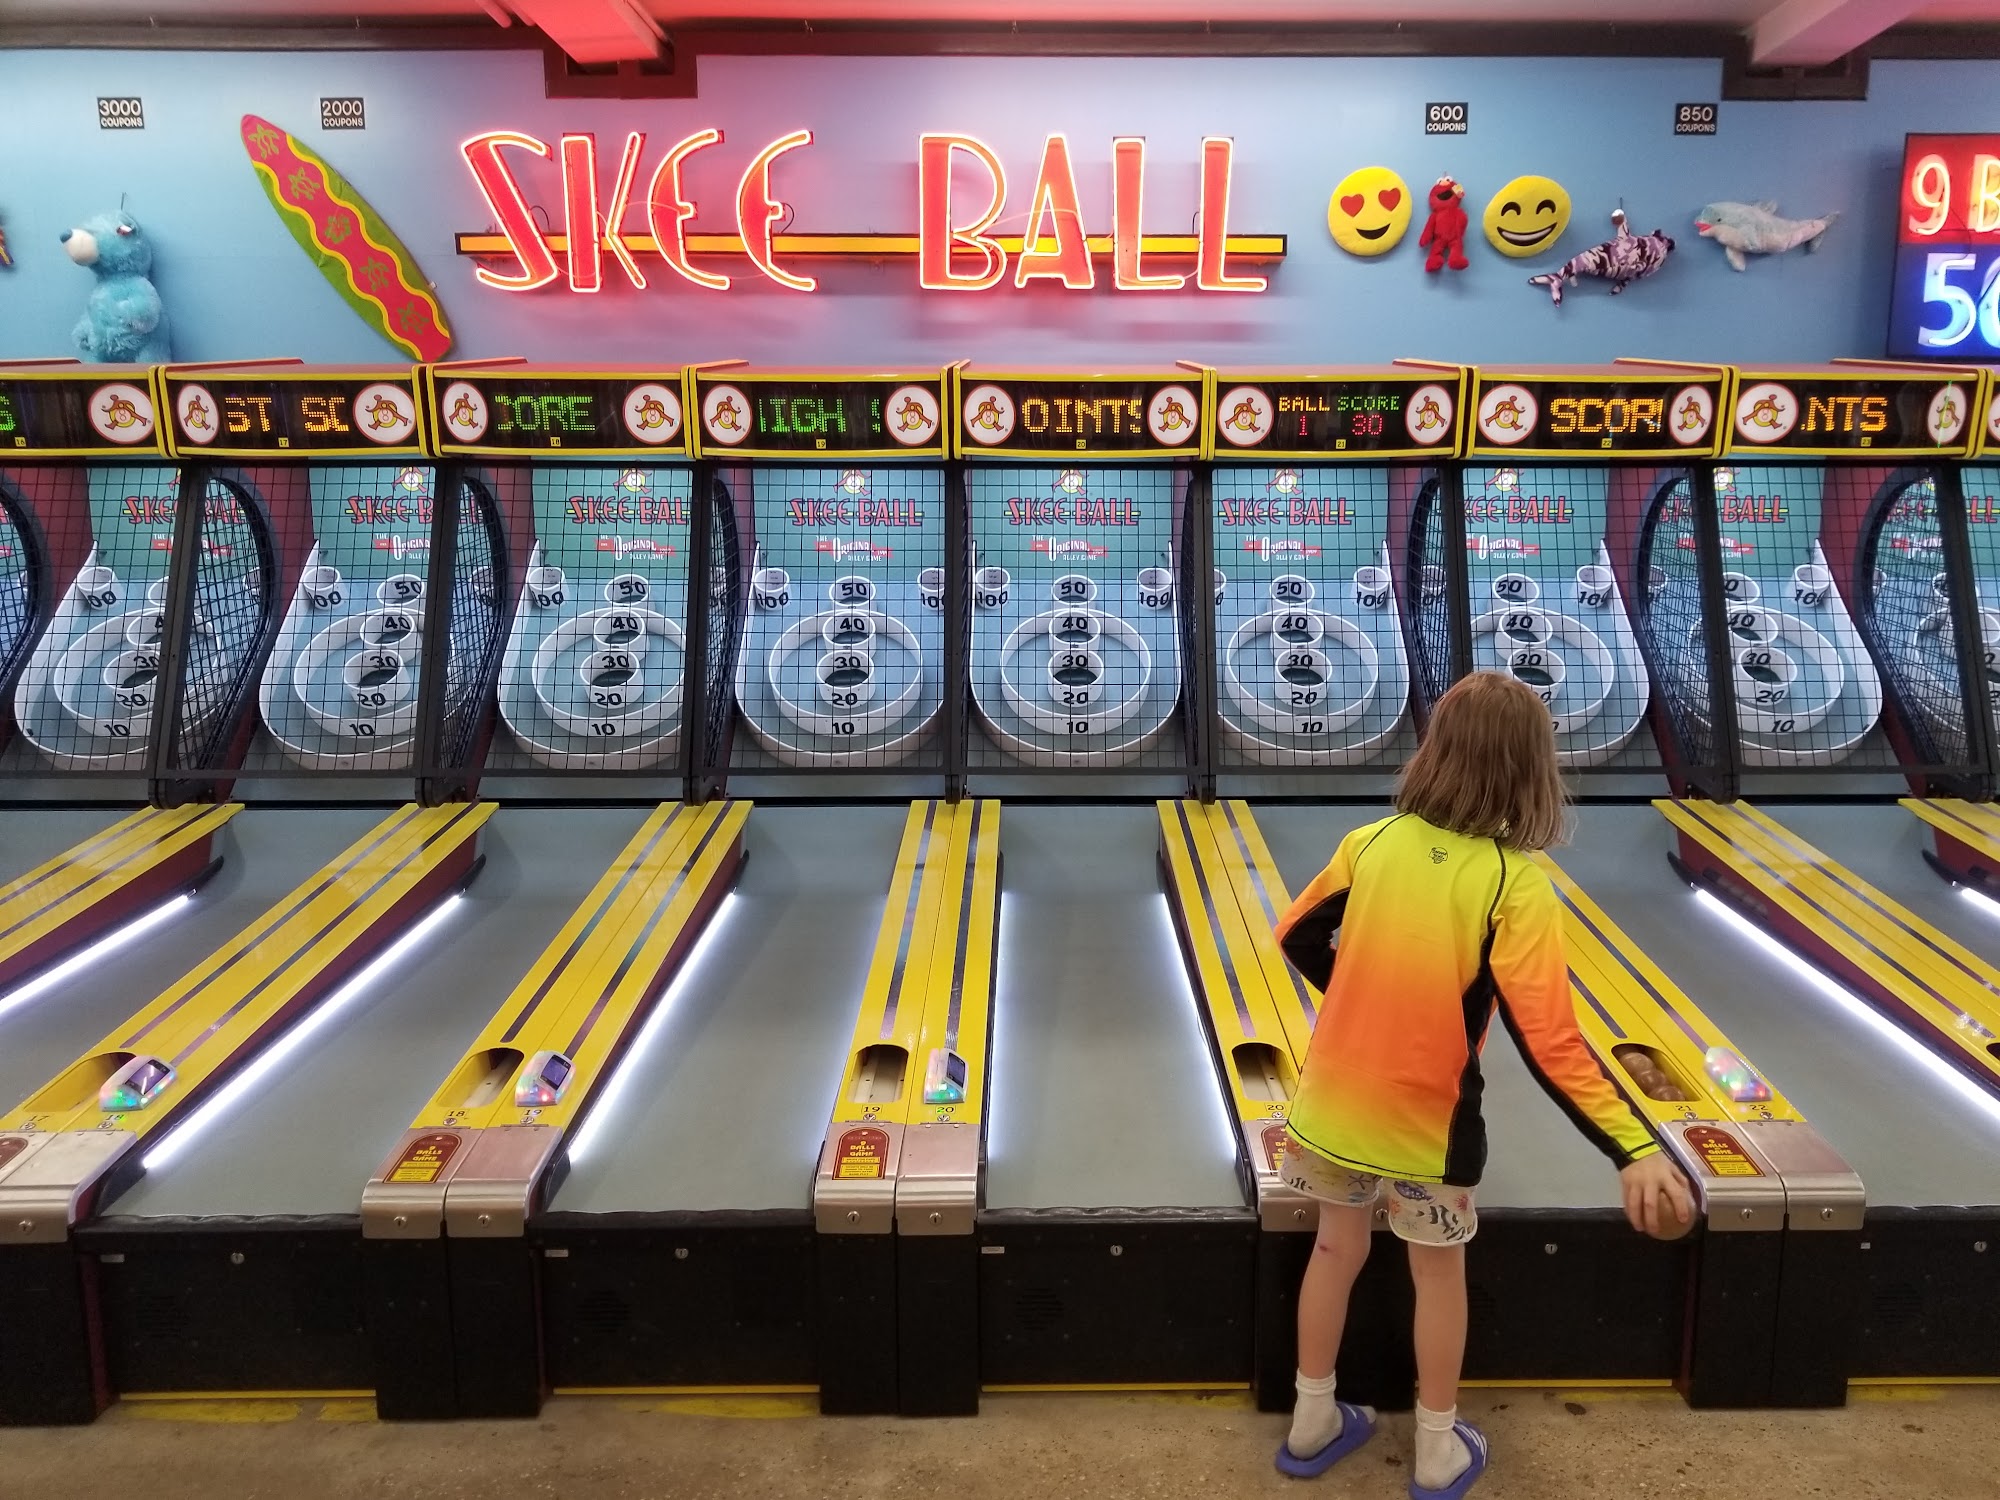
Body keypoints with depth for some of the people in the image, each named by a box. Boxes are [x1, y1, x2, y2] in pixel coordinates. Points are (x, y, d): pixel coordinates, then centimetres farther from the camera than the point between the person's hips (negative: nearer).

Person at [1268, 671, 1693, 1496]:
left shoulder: (1371, 843, -9)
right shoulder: (1514, 883, -20)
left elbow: (1299, 939, 5)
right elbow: (1548, 1042, -26)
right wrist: (1636, 1148, -25)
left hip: (1335, 1103, 3)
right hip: (1428, 1120, -3)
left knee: (1337, 1250, 22)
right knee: (1439, 1272, 19)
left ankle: (1312, 1424, 39)